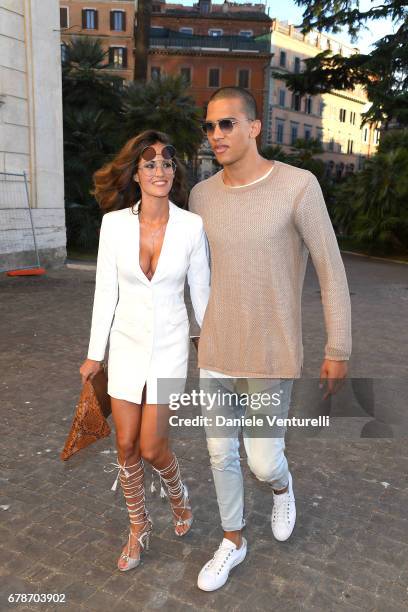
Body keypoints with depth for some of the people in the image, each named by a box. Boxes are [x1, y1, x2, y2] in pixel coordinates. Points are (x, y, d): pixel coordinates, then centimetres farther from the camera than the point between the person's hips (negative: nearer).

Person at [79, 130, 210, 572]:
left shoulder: (191, 225, -12)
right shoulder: (114, 223, -9)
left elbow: (201, 290, -2)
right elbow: (106, 291, -3)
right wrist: (95, 353, 2)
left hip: (169, 345, -1)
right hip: (127, 344, 2)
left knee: (152, 448, -1)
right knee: (126, 446, 8)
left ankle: (177, 493, 35)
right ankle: (138, 528, 33)